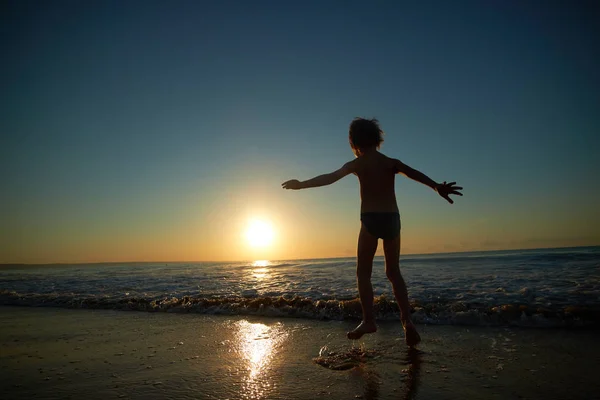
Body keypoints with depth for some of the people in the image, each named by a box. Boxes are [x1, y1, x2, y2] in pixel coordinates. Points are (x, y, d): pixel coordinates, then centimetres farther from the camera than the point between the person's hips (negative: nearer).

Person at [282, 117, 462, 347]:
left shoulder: (357, 164, 4)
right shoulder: (392, 163, 13)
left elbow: (330, 177, -3)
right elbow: (416, 174, -3)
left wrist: (301, 185, 2)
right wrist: (438, 188, -15)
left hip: (371, 219, -4)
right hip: (392, 218, 4)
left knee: (363, 272, 4)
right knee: (393, 272, 13)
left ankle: (368, 320, -6)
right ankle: (407, 320, 3)